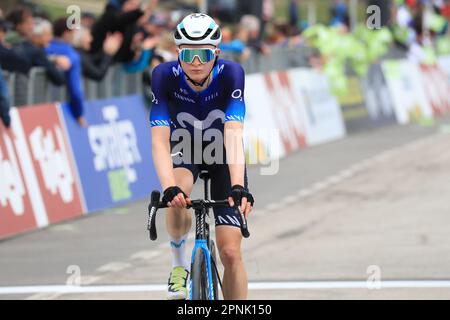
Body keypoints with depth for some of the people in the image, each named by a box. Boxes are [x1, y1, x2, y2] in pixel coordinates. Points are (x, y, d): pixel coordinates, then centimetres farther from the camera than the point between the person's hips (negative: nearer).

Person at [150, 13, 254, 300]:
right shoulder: (165, 76, -27)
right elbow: (160, 140, -34)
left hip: (223, 154, 0)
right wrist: (170, 188, -50)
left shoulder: (231, 74, -29)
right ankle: (179, 263, -7)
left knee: (231, 252, -9)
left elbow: (234, 135, -38)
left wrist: (238, 187, -53)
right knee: (178, 198, -35)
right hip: (185, 150, 0)